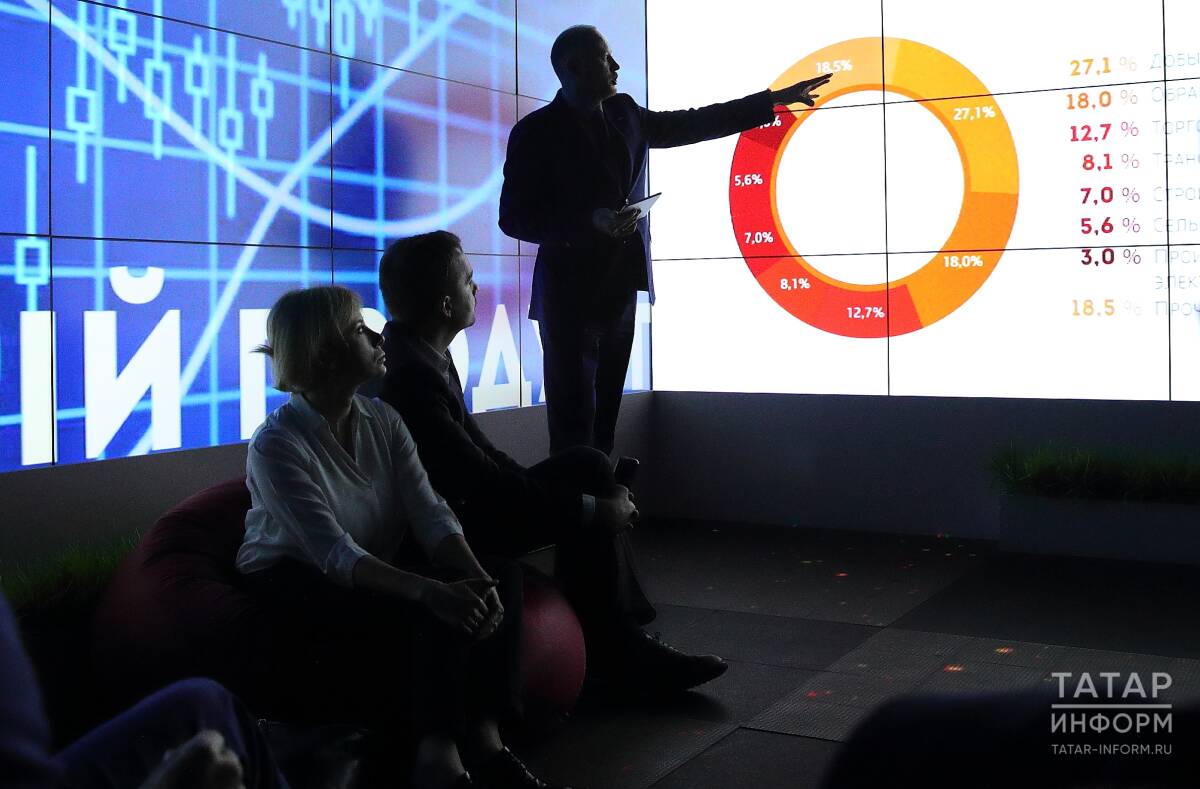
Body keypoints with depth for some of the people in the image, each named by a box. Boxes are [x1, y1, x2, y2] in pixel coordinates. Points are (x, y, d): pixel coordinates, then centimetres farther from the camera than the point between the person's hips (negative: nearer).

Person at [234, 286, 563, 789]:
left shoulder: (382, 420, 0)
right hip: (295, 587, -7)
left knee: (500, 575, -15)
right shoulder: (277, 446, -21)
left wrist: (476, 577, -30)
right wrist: (432, 591, -44)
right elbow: (335, 555, -31)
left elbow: (429, 515, -10)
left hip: (376, 567, 7)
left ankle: (484, 738, -18)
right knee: (437, 613, -30)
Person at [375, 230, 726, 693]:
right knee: (592, 507, -13)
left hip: (457, 503, 10)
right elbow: (479, 480, -25)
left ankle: (619, 638, 7)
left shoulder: (428, 358, 6)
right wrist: (592, 508, -17)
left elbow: (477, 449, 11)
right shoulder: (410, 375, -25)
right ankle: (611, 650, 5)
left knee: (587, 465, 6)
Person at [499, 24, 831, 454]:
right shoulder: (535, 132, -6)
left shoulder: (623, 114, 11)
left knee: (605, 413, 8)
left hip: (620, 288, 6)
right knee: (573, 420, -7)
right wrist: (589, 222, -20)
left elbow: (692, 124, 20)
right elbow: (514, 218, -8)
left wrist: (775, 99, 21)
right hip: (570, 292, -6)